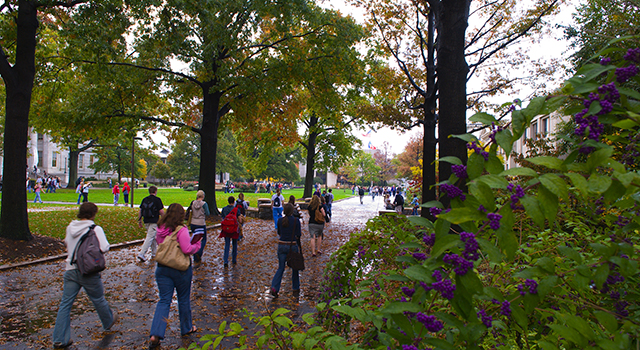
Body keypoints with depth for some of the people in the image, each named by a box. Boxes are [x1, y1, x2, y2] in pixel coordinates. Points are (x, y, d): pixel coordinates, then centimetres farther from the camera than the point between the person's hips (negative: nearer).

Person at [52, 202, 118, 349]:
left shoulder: (70, 228, 4)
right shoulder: (96, 229, -14)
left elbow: (66, 243, 20)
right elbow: (104, 248, -20)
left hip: (71, 270, 4)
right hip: (88, 272, -4)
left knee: (65, 305, 7)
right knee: (98, 299, 16)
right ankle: (108, 322, 38)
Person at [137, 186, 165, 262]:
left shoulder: (144, 199, 9)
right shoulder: (157, 199, -8)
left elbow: (140, 211, 9)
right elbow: (161, 211, -10)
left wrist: (139, 221, 15)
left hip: (146, 222, 7)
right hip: (154, 222, -7)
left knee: (153, 237, 20)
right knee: (150, 237, -6)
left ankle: (154, 253, 28)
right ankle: (141, 254, -15)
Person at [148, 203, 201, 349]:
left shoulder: (161, 229, 0)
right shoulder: (181, 230, -19)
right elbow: (187, 249, -23)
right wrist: (196, 245, -5)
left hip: (162, 268, 5)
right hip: (180, 269, -4)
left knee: (164, 301, 8)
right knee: (183, 299, 14)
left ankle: (155, 334, -3)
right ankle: (186, 328, 31)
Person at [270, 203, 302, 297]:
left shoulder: (280, 220, 0)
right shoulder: (296, 220, -9)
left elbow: (279, 233, 11)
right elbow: (298, 235, -8)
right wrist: (300, 233, 12)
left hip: (281, 245, 3)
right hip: (292, 245, -2)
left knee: (281, 268, 10)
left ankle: (274, 287, -6)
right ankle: (295, 288, 27)